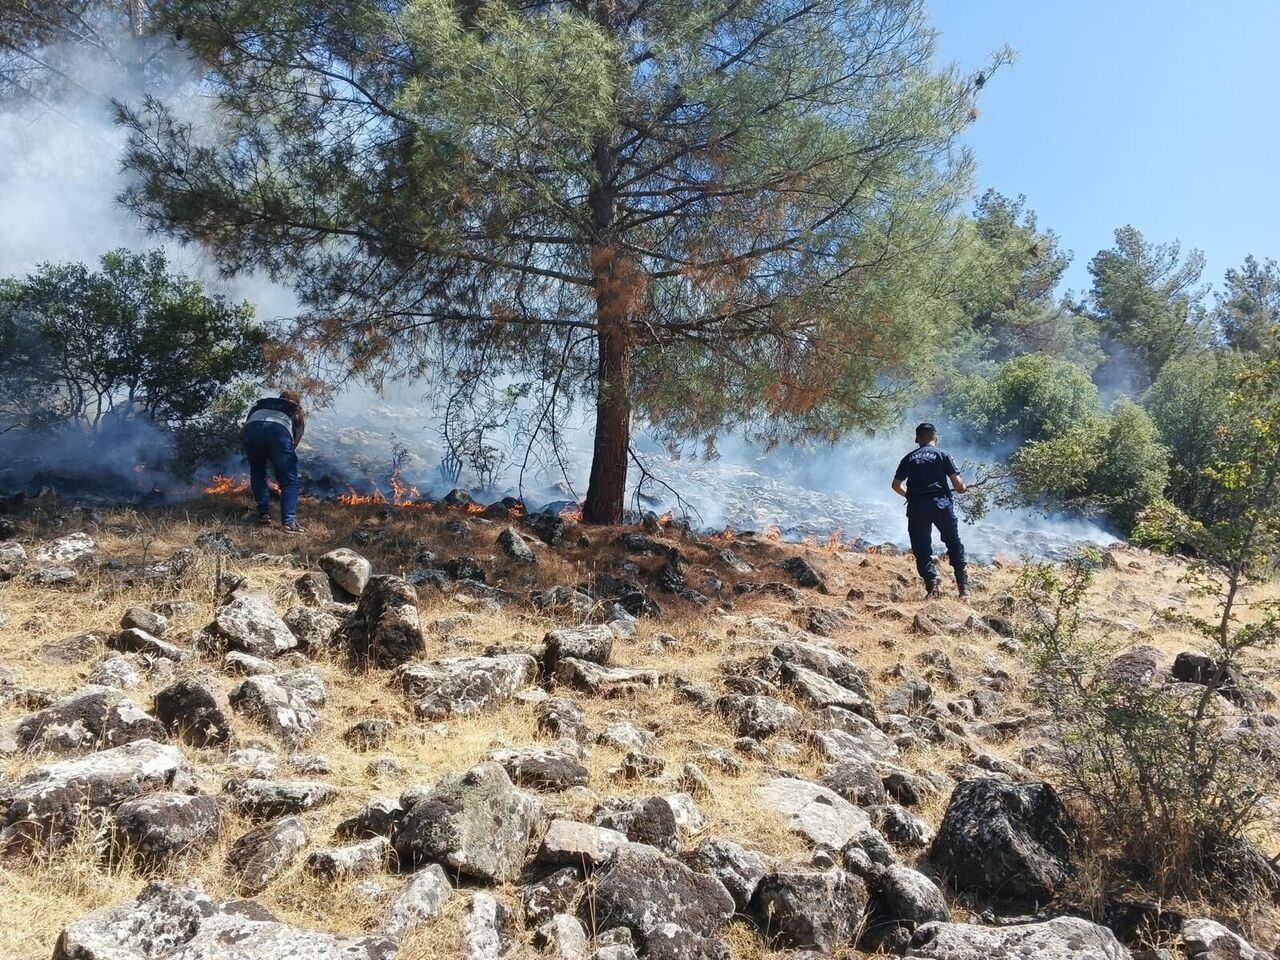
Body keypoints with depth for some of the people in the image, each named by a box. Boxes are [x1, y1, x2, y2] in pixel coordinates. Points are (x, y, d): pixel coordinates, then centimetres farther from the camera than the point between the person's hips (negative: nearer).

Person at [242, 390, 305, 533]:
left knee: (257, 474, 25)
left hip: (251, 429, 2)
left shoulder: (261, 404, 39)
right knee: (289, 481, 6)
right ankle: (289, 522, -9)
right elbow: (296, 439, 24)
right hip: (279, 431, -2)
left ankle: (264, 515, 17)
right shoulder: (297, 414, 35)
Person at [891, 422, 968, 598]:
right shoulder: (943, 455, 4)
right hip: (941, 504, -1)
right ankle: (963, 585, 10)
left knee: (922, 548, 7)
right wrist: (963, 489, 21)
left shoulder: (909, 458, 12)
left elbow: (896, 485, 13)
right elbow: (957, 483, -2)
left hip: (916, 506, 1)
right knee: (954, 543, 14)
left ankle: (931, 585, -5)